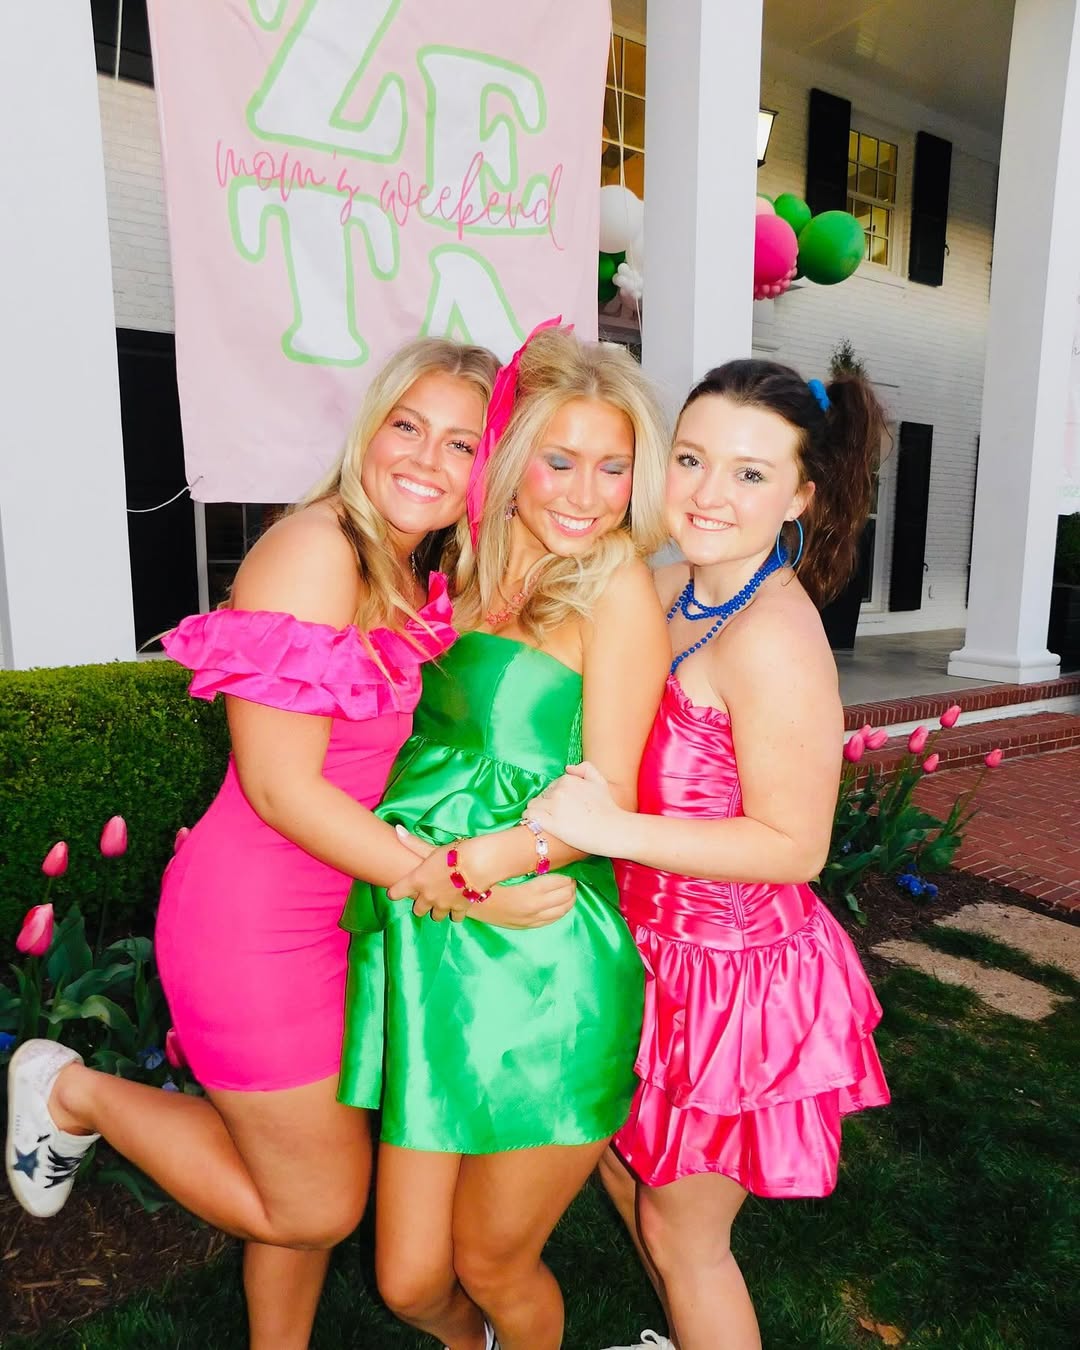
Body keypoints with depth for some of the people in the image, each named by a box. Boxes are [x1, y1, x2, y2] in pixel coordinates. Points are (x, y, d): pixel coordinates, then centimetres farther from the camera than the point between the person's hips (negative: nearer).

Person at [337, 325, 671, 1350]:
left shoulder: (616, 586, -7)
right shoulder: (469, 577, 10)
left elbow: (607, 802, -10)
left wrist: (485, 859, -22)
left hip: (541, 968, -5)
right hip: (425, 956, 5)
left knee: (492, 1268, 16)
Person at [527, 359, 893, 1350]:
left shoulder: (773, 637, -27)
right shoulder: (670, 590, -2)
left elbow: (795, 844, -24)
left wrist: (615, 829, -30)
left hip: (735, 970, -9)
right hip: (663, 950, 9)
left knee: (681, 1230, 15)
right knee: (619, 1150, 30)